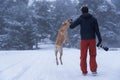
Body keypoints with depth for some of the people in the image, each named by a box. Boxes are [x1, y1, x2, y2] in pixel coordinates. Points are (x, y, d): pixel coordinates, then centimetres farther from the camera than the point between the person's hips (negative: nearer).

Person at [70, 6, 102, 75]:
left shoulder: (80, 19, 0)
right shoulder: (93, 19, 4)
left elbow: (72, 26, -3)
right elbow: (97, 30, -1)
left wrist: (71, 24, 20)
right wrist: (100, 38, 3)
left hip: (84, 39, -1)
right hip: (92, 39, 1)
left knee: (83, 56, 7)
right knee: (92, 55, 10)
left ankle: (84, 71, 7)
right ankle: (93, 70, 2)